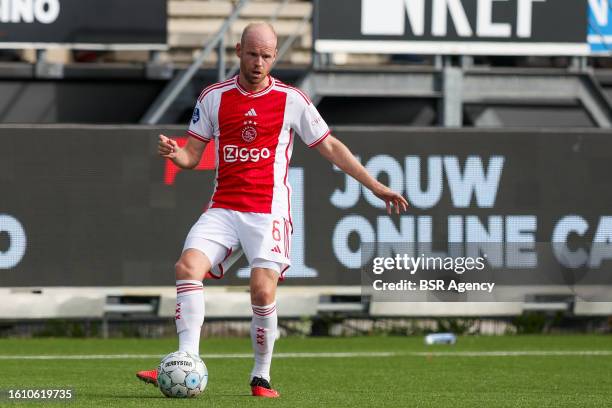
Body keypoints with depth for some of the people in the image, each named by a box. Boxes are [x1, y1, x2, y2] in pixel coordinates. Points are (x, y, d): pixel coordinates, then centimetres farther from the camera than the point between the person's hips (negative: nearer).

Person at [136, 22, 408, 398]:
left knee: (263, 291, -17)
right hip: (223, 208, 2)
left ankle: (262, 376, 3)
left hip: (269, 211, -2)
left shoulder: (291, 100, 2)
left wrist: (376, 186, 8)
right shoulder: (214, 97, 7)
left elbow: (331, 147, 10)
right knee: (188, 267, -20)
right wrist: (175, 153, -14)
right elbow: (193, 155, 10)